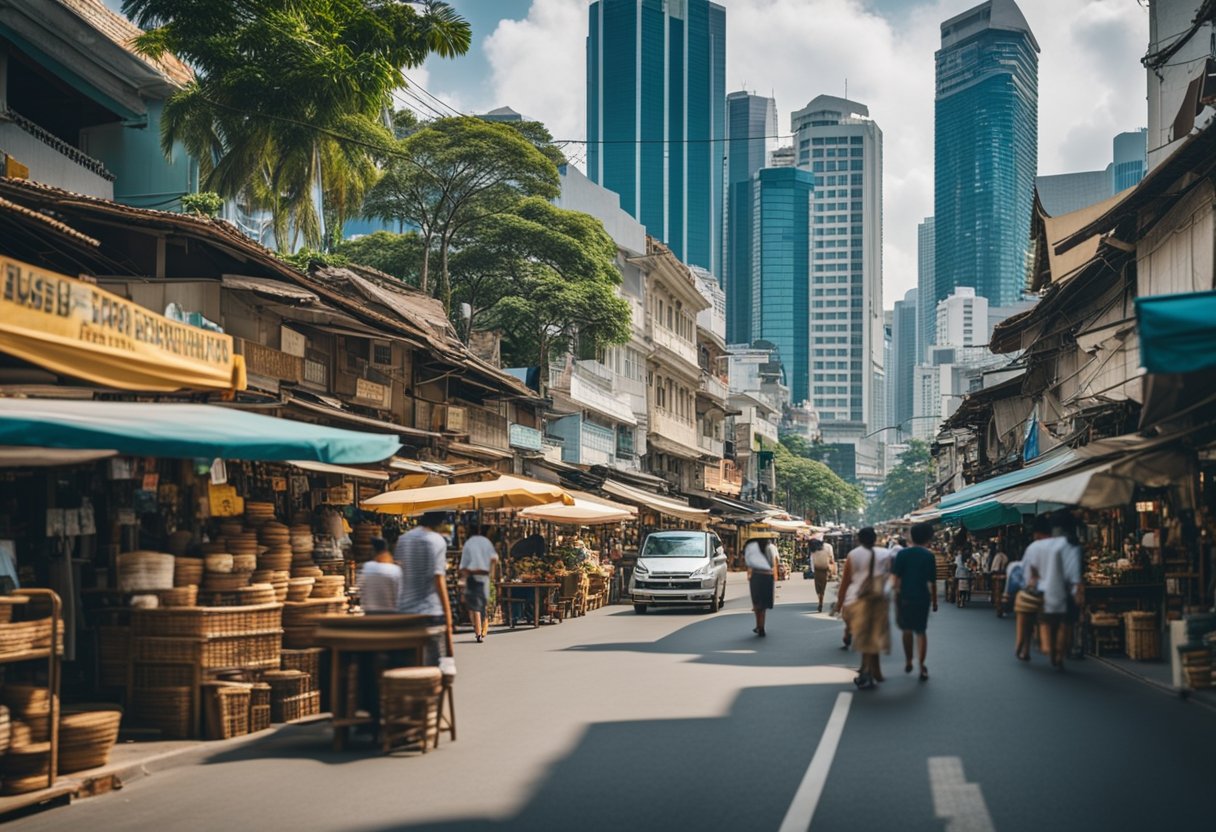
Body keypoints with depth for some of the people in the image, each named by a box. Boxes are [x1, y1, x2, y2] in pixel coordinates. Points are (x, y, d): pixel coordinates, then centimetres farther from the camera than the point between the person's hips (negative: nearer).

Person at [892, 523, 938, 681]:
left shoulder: (902, 553, -3)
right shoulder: (929, 556, -3)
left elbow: (896, 579, -5)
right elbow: (932, 581, -2)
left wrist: (896, 598, 1)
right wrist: (934, 601, 7)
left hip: (905, 597, 0)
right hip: (922, 597, 0)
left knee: (907, 630, 17)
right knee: (921, 632, 6)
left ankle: (908, 662, 26)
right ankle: (922, 667, -1)